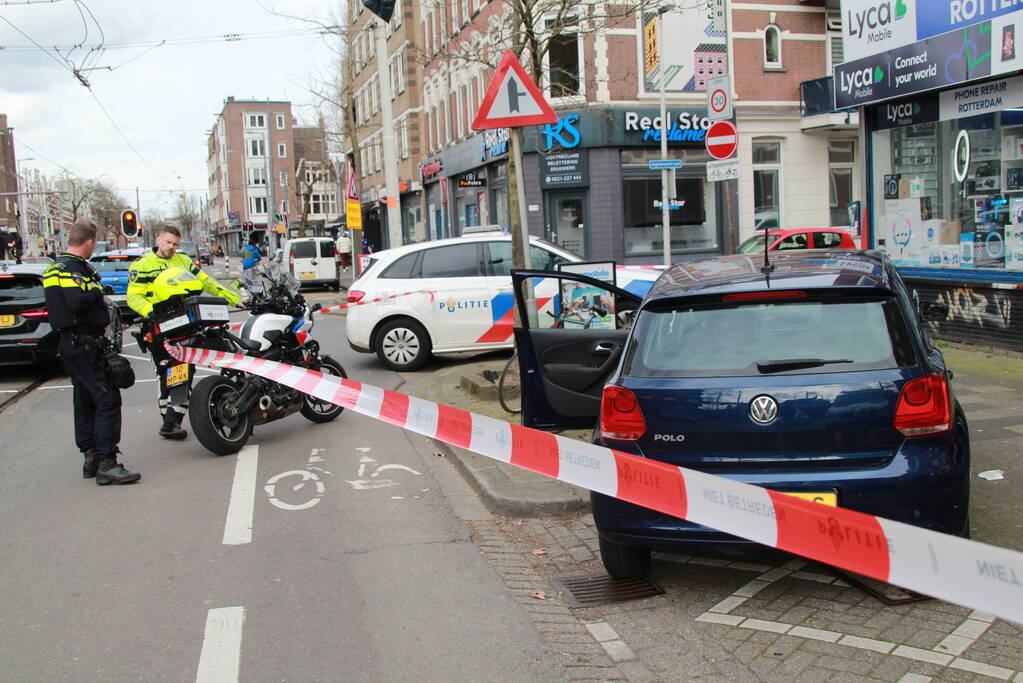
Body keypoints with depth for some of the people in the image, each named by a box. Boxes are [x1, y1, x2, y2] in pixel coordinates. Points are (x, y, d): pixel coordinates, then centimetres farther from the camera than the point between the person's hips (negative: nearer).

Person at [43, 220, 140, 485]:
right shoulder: (72, 267, -16)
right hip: (85, 344, -11)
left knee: (86, 401, 15)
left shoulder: (56, 267, 16)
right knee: (108, 400, -11)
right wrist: (96, 291, -15)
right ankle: (107, 464, -13)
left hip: (71, 343, 11)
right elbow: (77, 302, -31)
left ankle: (91, 458, 22)